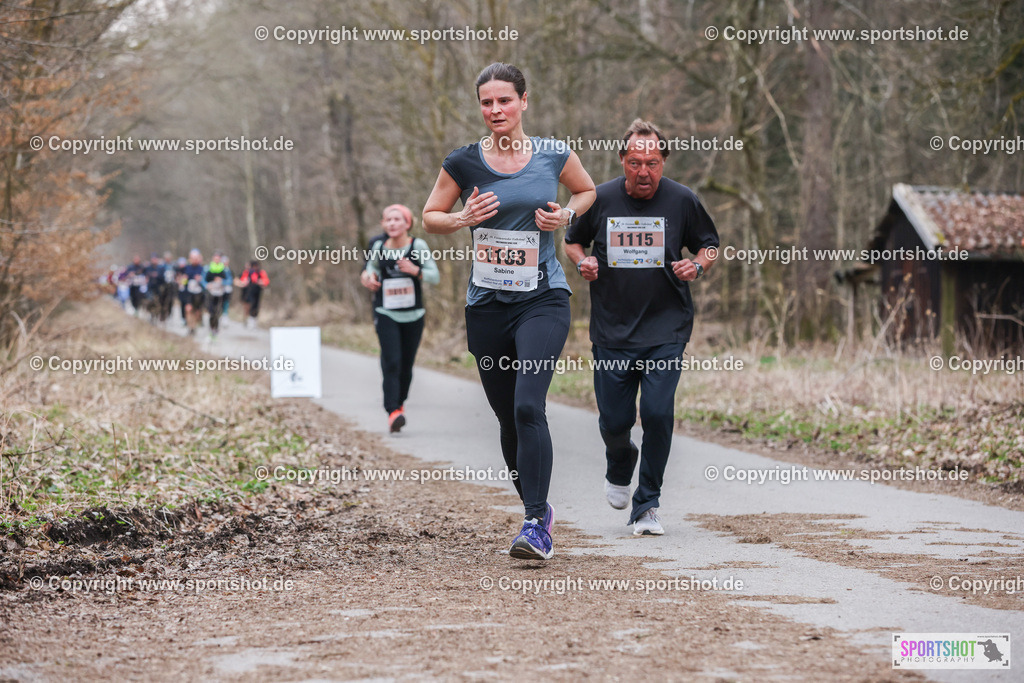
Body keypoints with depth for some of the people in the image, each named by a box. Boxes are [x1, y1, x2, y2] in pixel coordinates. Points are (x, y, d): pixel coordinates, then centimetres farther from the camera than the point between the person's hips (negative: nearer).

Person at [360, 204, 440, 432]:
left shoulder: (418, 246, -3)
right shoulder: (378, 248, 3)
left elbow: (435, 276, -3)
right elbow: (371, 267, 22)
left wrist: (415, 270, -20)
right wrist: (368, 277, -1)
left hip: (413, 315, 0)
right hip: (386, 315, 0)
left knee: (406, 365, 8)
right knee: (391, 363, -15)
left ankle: (399, 403, 32)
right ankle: (393, 412, -23)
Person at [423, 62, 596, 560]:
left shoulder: (554, 155, 0)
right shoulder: (463, 163, 1)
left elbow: (587, 190, 19)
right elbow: (430, 217, 11)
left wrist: (566, 214, -1)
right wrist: (463, 219, -9)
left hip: (543, 299, -2)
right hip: (487, 304, 2)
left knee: (528, 407, -20)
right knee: (508, 419, 10)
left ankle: (535, 526, -18)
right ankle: (539, 509, 30)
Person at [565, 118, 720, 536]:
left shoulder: (682, 200, -2)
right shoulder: (600, 199, -1)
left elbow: (708, 246, 11)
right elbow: (572, 242, 15)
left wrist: (697, 267, -10)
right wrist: (582, 262, -7)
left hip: (667, 330, -1)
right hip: (612, 330, 1)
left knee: (658, 414, -13)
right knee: (614, 421, 3)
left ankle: (647, 506, 3)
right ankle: (620, 468, 39)